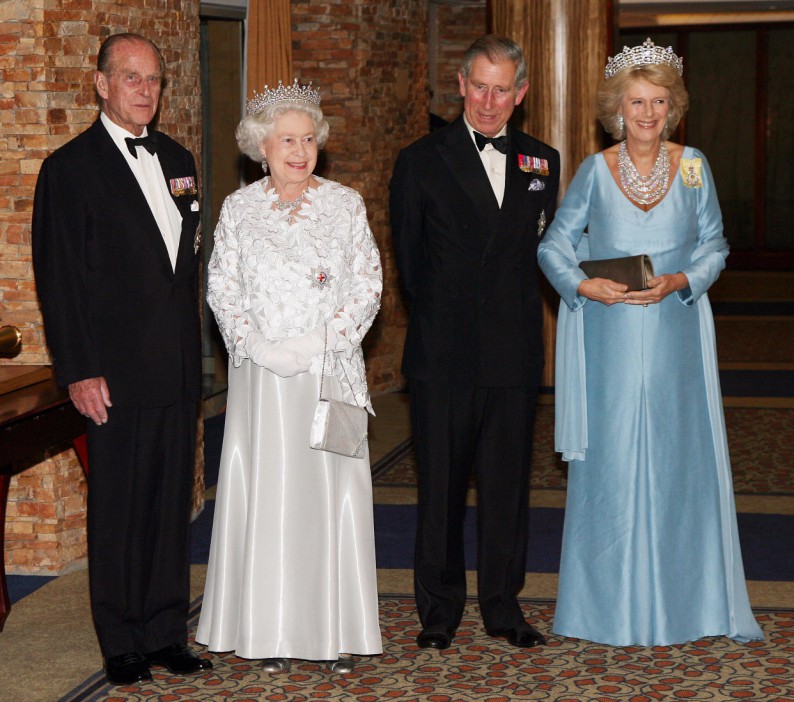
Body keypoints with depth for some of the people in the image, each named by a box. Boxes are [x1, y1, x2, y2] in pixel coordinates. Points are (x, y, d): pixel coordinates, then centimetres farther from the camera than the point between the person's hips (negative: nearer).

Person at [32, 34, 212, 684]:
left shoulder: (177, 159, 13)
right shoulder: (71, 167, -6)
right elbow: (59, 277, -9)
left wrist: (193, 348, 13)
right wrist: (80, 372, -13)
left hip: (178, 368, 6)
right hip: (117, 373, -6)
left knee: (172, 501, 10)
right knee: (118, 507, 3)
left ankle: (166, 631, 20)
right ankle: (122, 642, 14)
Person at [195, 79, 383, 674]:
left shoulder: (345, 204, 4)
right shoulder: (240, 209, 6)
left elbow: (368, 285, 1)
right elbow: (222, 287, 3)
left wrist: (316, 342, -11)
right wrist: (258, 346, -12)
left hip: (330, 372, 0)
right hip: (262, 376, 1)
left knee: (331, 489, -1)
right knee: (266, 492, 1)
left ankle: (337, 629, 7)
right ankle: (272, 631, 8)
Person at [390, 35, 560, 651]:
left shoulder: (543, 162, 9)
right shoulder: (421, 161, 0)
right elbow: (408, 257, 7)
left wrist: (512, 307, 10)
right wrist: (444, 316, 9)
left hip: (515, 352, 2)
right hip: (444, 353, -2)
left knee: (508, 484, 8)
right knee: (441, 485, 4)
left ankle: (503, 606, 20)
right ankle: (440, 609, 16)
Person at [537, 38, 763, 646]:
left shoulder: (693, 166, 3)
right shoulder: (595, 171, 1)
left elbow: (714, 245, 7)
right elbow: (555, 245, 5)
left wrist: (679, 282, -12)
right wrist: (584, 286, -12)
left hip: (674, 337, 1)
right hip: (609, 339, -1)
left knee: (675, 454, 3)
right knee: (611, 460, 1)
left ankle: (674, 601, 15)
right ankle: (613, 603, 12)